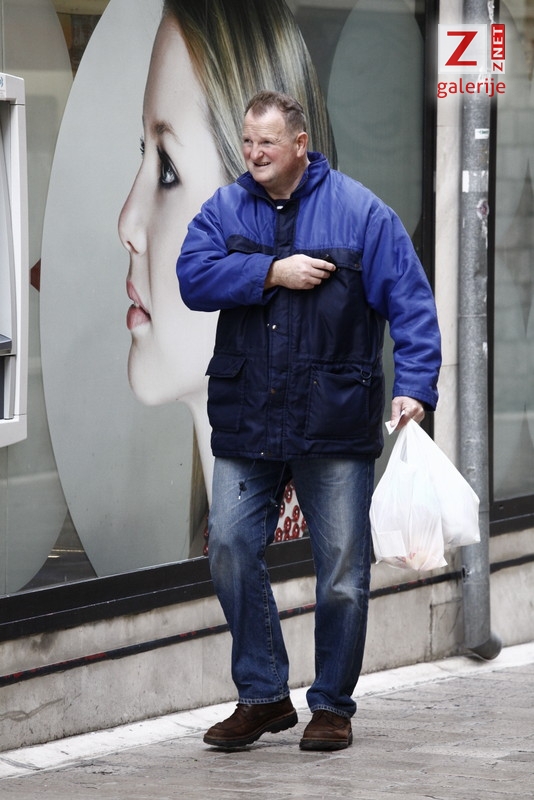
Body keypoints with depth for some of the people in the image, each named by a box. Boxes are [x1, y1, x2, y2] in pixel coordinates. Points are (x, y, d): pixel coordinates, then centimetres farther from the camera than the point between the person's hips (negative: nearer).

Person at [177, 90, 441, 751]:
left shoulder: (360, 212, -2)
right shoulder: (225, 209, 8)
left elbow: (409, 300, -5)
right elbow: (193, 277, -7)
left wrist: (415, 384, -16)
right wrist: (273, 273, -15)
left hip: (334, 421, -3)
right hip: (245, 420, 3)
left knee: (342, 563, 1)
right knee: (230, 546, -3)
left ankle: (333, 704, 14)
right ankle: (262, 696, 10)